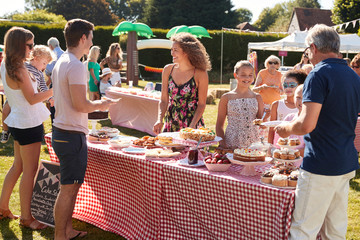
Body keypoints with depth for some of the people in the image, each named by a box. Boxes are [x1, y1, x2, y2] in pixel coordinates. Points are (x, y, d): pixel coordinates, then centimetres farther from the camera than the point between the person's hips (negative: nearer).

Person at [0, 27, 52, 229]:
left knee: (18, 166, 20)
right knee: (30, 170, -1)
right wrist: (53, 91, -12)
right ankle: (26, 217, 8)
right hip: (28, 124, -9)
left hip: (18, 122, 9)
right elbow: (32, 99, -18)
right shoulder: (19, 70, -21)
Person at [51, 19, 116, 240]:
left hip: (62, 132, 10)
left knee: (71, 186, 18)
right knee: (68, 189, -1)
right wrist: (100, 105, -5)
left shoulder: (61, 62, 13)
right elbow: (80, 105, -22)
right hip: (72, 135, -10)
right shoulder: (76, 66, -18)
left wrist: (96, 104, 20)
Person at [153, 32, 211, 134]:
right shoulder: (168, 70, 2)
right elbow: (164, 100, 5)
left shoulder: (200, 74, -9)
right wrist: (160, 120, -10)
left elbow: (201, 104, -5)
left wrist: (192, 126, -18)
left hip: (192, 126, -3)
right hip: (170, 125, 3)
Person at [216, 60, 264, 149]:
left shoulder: (257, 98, 7)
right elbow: (219, 124, 4)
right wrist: (222, 144, -7)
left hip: (252, 144, 2)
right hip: (231, 144, -2)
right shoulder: (226, 98, 2)